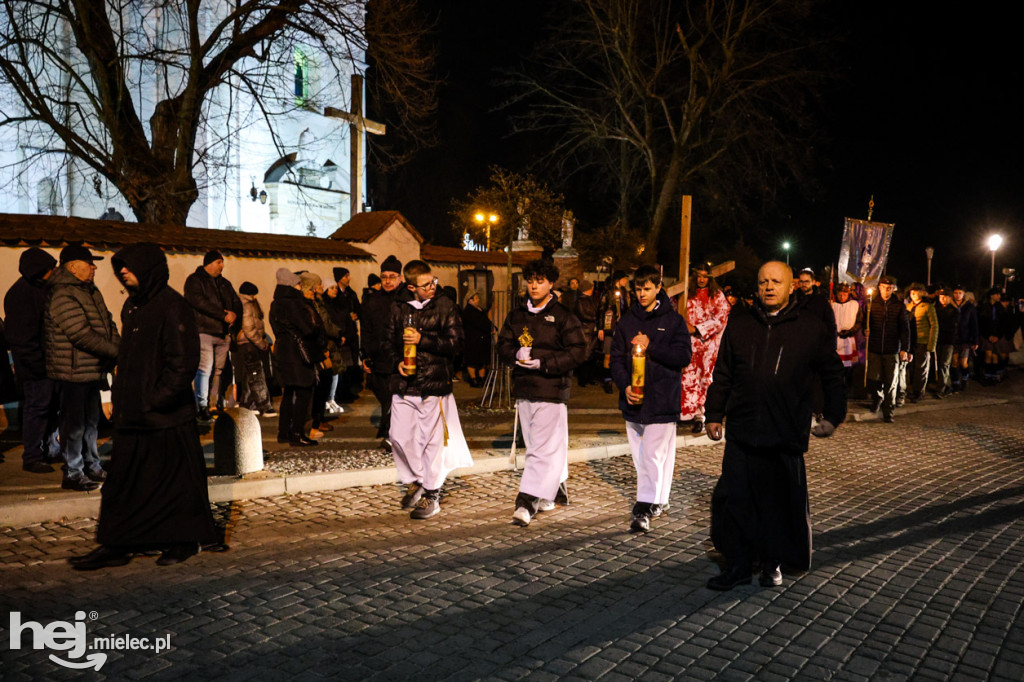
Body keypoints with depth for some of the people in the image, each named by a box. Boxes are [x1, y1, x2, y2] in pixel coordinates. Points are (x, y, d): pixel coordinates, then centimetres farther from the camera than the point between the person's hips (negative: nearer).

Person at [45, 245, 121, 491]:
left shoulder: (91, 291, 13)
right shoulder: (62, 296, -17)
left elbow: (108, 323, 12)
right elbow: (82, 335, -24)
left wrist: (119, 348, -6)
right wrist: (115, 351, -18)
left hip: (92, 369, 10)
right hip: (73, 371, -10)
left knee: (91, 421, 19)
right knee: (74, 425, -1)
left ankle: (92, 466, 31)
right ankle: (72, 474, 9)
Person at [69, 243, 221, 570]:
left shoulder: (172, 306, -13)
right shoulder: (132, 306, 13)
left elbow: (184, 360, -18)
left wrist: (158, 399, -19)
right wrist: (121, 397, 14)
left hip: (166, 416, -8)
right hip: (133, 413, 9)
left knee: (175, 477, 4)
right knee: (125, 481, 11)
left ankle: (185, 541, 18)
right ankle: (116, 546, 18)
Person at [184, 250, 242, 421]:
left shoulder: (225, 283, 23)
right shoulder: (195, 280, 2)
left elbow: (237, 302, 20)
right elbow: (198, 301, -14)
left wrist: (234, 315, -4)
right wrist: (224, 315, -15)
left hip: (223, 333, 6)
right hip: (204, 331, -6)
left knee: (219, 370, 3)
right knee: (205, 369, -13)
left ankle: (216, 405, 7)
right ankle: (202, 407, -11)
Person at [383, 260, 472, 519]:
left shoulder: (445, 306, 1)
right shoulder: (399, 308, 10)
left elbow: (455, 343, -7)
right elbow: (388, 342, 14)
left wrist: (422, 340, -15)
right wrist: (397, 363, -5)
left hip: (434, 385, -3)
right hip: (404, 385, 3)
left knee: (432, 440, 1)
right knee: (399, 437, 2)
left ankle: (432, 495, 16)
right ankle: (414, 481, 26)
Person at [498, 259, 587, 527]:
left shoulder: (563, 316, -5)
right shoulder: (516, 315, 13)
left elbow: (578, 352, -10)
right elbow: (503, 343, 14)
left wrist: (543, 363, -18)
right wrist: (516, 354, -9)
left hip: (552, 389, -6)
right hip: (524, 388, 7)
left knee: (543, 448, -10)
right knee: (535, 445, 15)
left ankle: (527, 502, -11)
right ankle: (556, 488, 32)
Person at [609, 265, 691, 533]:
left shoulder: (674, 321, 1)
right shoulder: (627, 322, 10)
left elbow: (684, 356, -8)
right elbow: (616, 358, 7)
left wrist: (650, 346, -15)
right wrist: (625, 385, -9)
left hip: (662, 400, -4)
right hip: (633, 401, 4)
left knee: (654, 456, -8)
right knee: (640, 457, 11)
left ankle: (644, 508, -7)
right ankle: (658, 501, 25)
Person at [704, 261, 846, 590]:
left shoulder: (812, 328, 2)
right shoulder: (739, 325, 9)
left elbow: (832, 375, 9)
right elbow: (723, 375, 14)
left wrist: (832, 416, 6)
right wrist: (714, 414, 13)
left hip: (786, 436, -2)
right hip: (742, 432, 2)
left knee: (782, 501, 8)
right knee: (733, 498, 2)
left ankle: (774, 563, 26)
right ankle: (738, 564, 16)